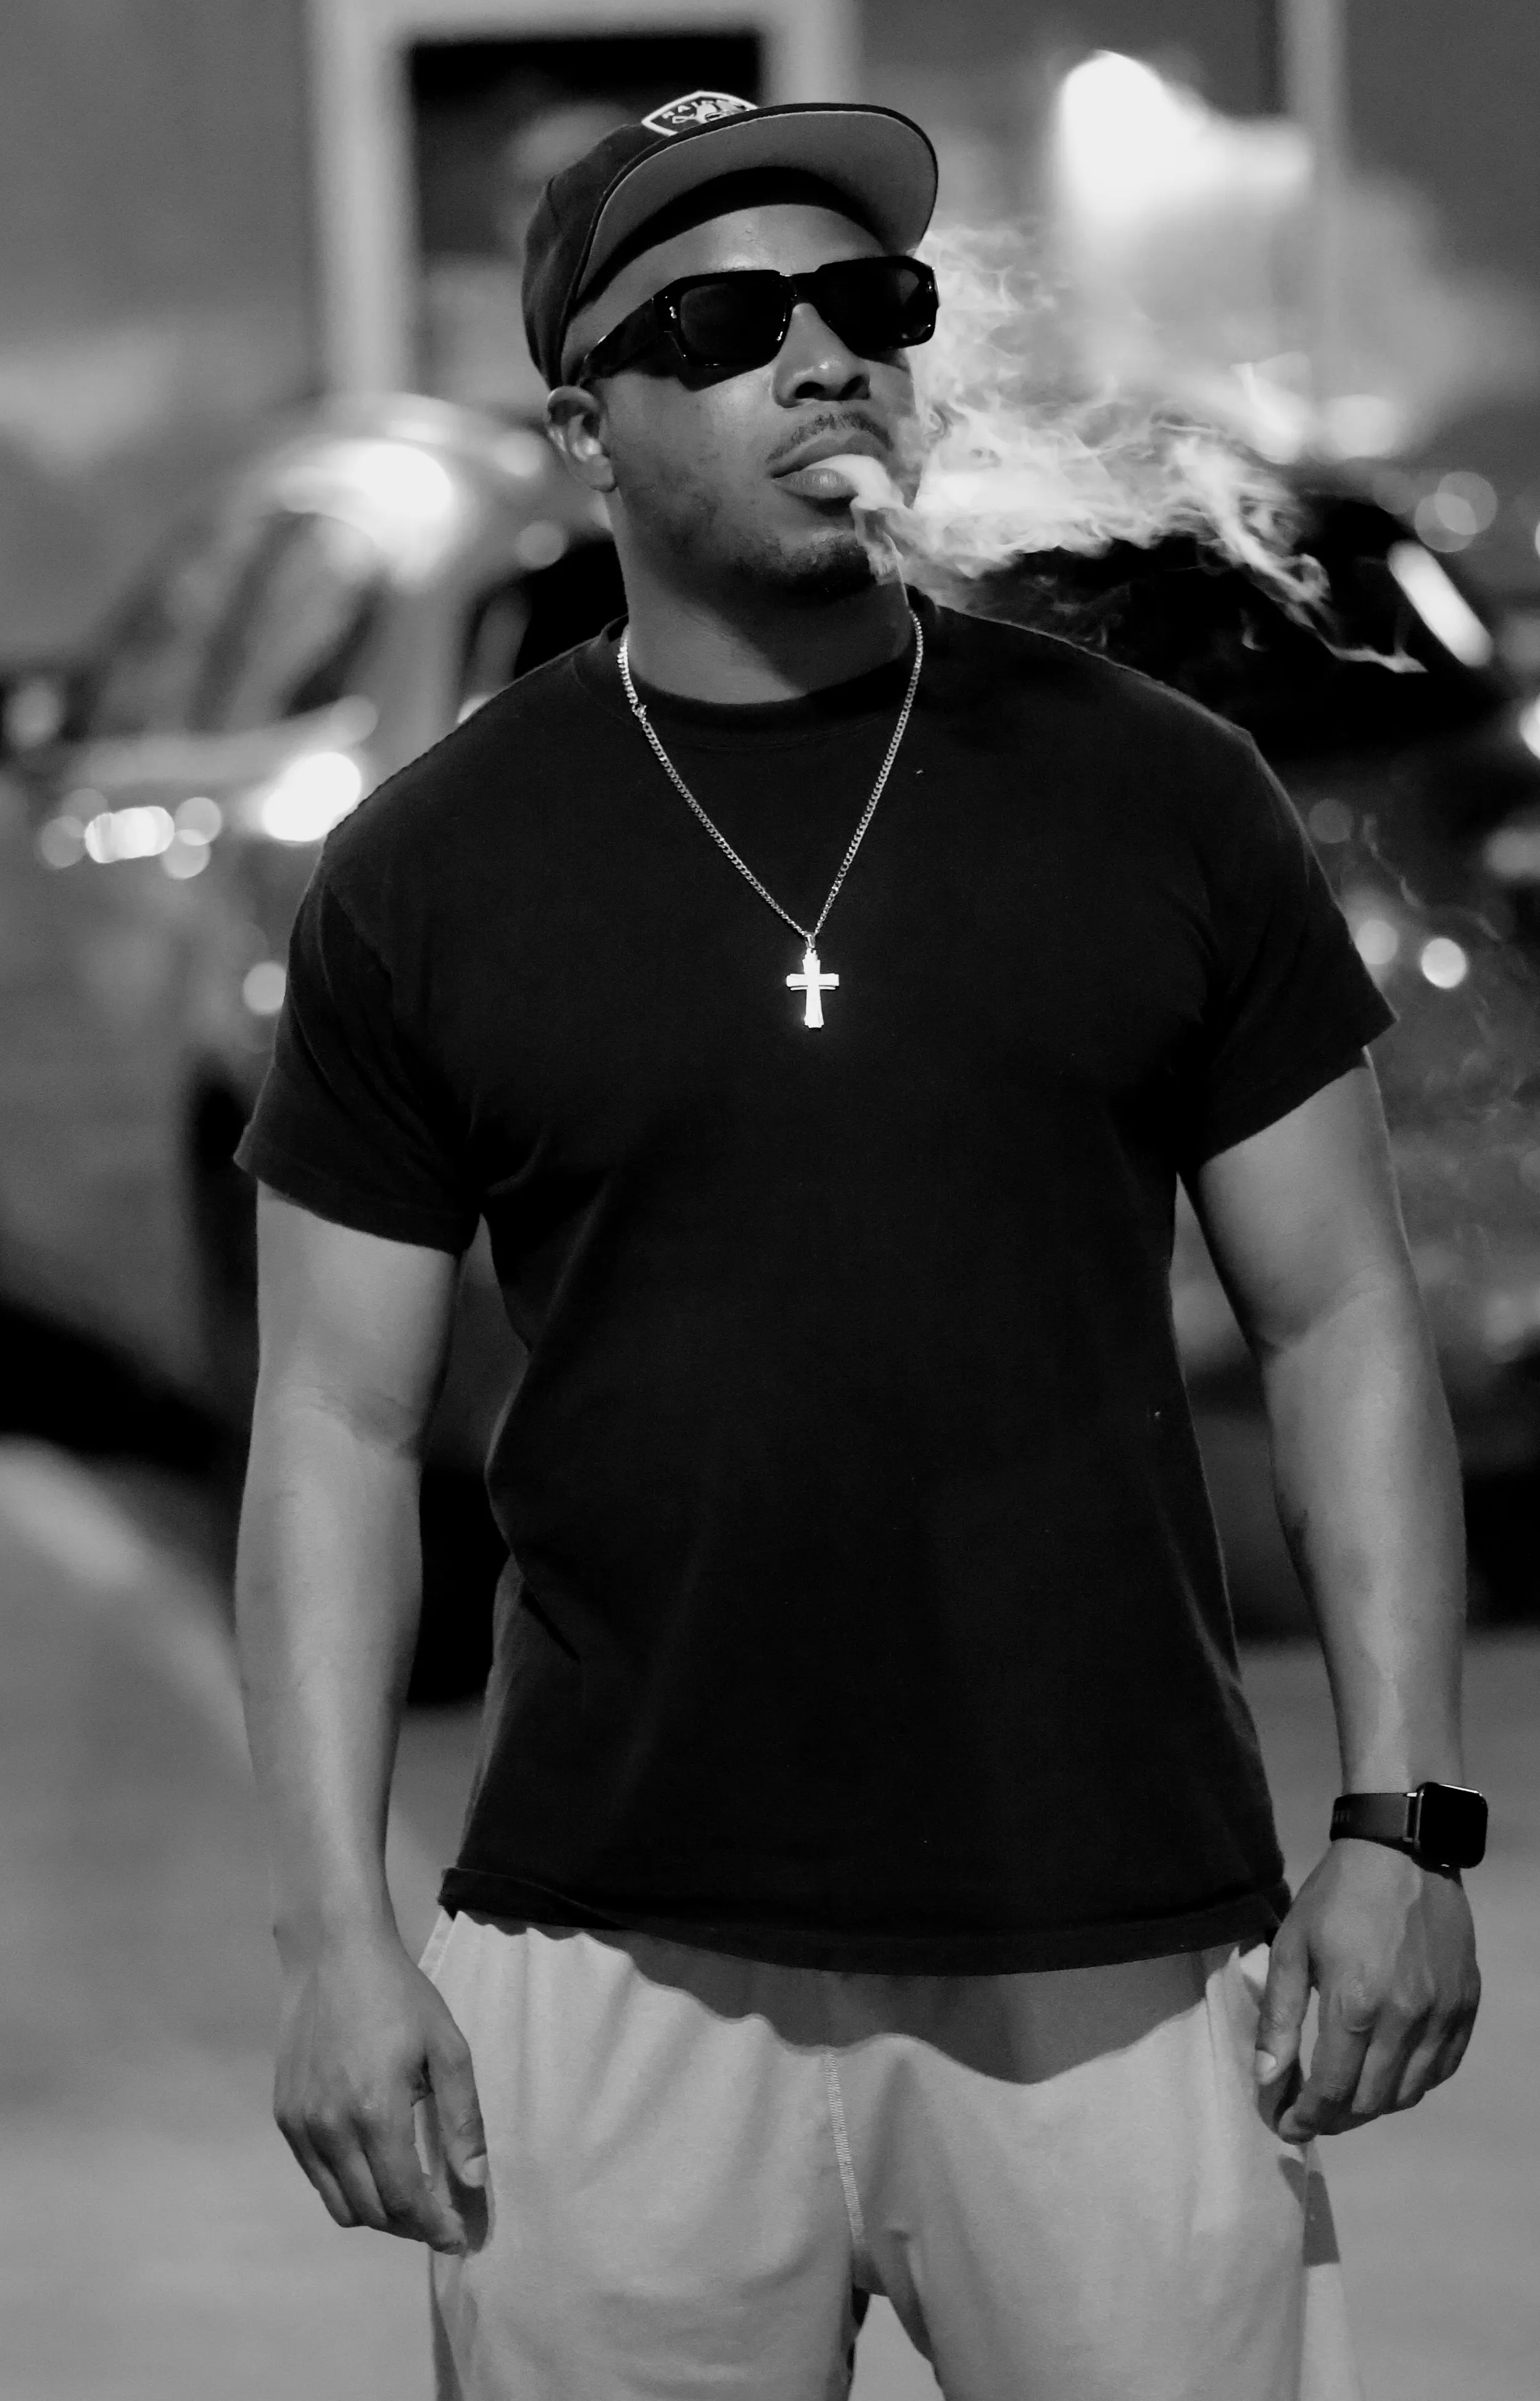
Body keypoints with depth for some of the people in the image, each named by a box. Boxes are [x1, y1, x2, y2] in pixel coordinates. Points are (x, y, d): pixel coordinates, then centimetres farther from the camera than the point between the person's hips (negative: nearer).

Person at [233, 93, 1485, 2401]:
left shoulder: (1153, 797, 5)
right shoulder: (432, 874, 4)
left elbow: (1341, 1320, 7)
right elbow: (341, 1430, 5)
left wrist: (1405, 1820, -1)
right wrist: (339, 1933, -4)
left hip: (1115, 1952, 0)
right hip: (622, 1956, 0)